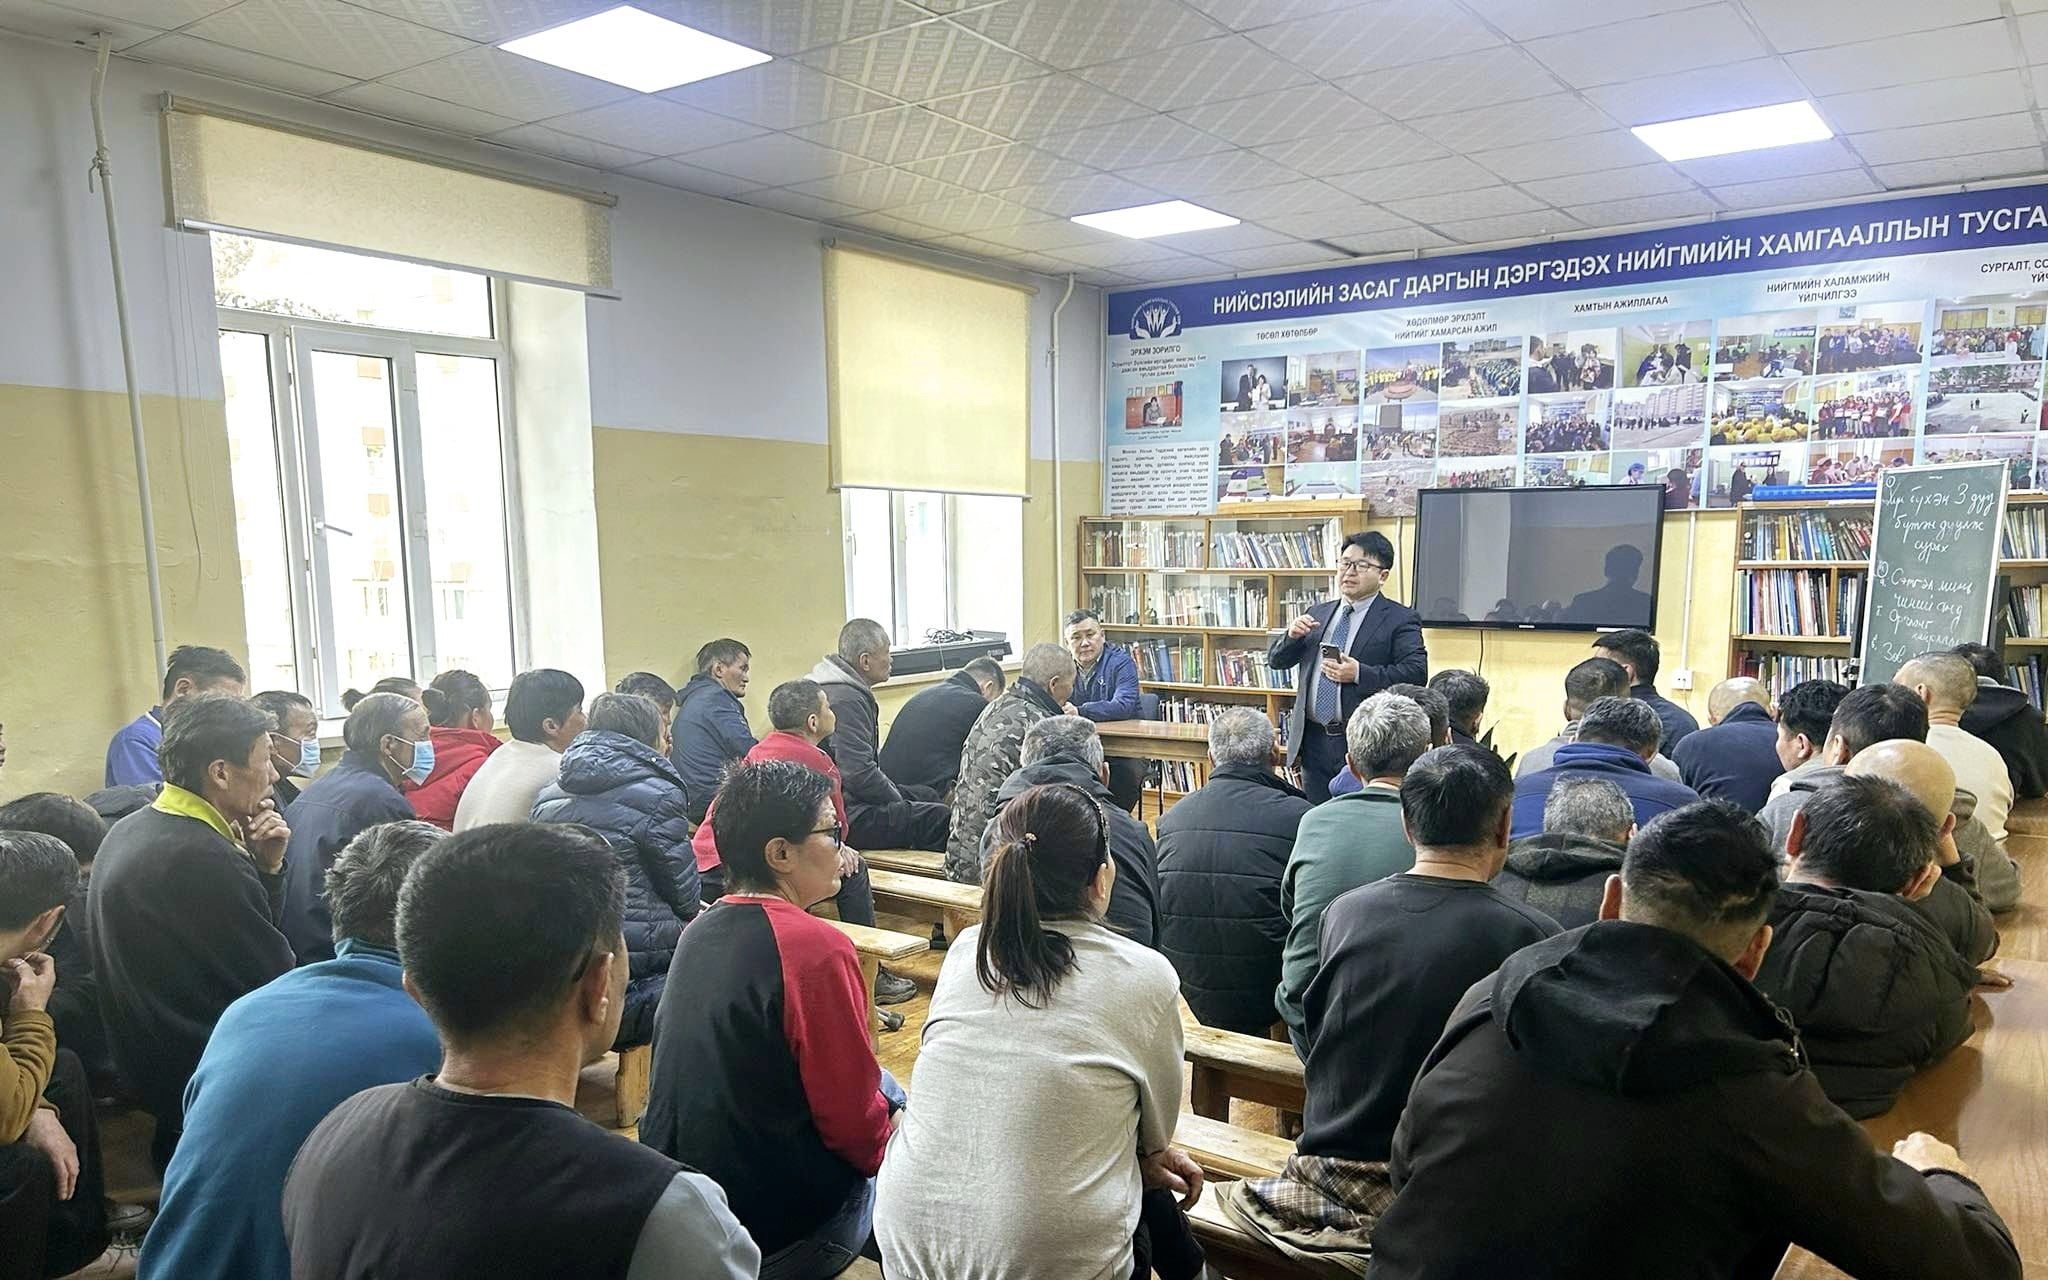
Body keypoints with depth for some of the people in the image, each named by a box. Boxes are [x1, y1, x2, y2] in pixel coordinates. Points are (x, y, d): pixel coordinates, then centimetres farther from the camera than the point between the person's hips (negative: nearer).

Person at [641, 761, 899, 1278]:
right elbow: (854, 1118, -18)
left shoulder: (700, 930, 1)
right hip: (777, 1230, -7)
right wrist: (888, 1155, 3)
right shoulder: (816, 948, -23)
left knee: (880, 1082, 20)